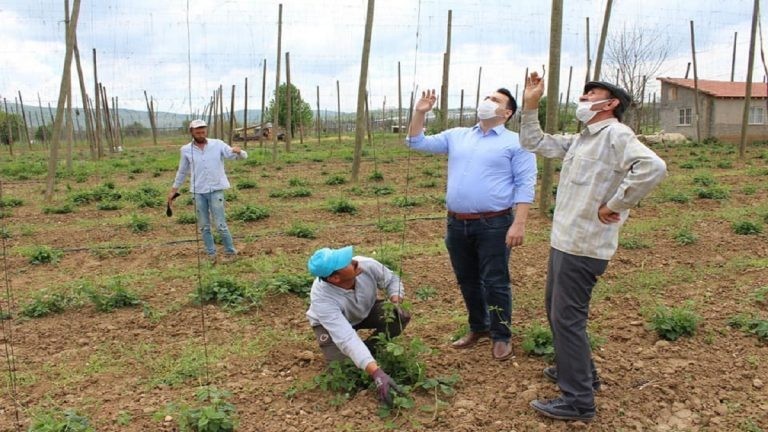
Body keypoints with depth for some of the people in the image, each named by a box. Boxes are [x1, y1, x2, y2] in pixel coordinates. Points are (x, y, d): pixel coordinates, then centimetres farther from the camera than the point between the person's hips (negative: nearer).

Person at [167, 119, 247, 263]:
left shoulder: (218, 144, -5)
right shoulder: (186, 150, 1)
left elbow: (243, 156, -6)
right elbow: (182, 172, 15)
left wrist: (238, 151, -30)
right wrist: (173, 190, 18)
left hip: (216, 190, -2)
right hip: (198, 192, 2)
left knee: (220, 225, -3)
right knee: (204, 226, 8)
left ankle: (230, 251, 14)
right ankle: (211, 255, 20)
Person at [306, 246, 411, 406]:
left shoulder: (366, 265, -33)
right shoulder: (321, 298, -42)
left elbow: (392, 280, -10)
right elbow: (346, 339, -49)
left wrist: (396, 303, -31)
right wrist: (377, 372, -57)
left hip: (366, 310, 3)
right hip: (329, 323, -3)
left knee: (401, 317, -22)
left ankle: (370, 348, 1)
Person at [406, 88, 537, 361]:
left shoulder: (516, 143, -2)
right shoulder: (456, 136, 13)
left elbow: (525, 185, -8)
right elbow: (418, 143, 13)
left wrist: (519, 224, -17)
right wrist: (420, 112, -1)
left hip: (493, 225, -5)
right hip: (457, 224, 5)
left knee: (495, 282, 1)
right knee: (467, 281, 16)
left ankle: (501, 336, 18)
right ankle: (478, 327, 33)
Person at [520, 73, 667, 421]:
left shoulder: (616, 135, -14)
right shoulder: (579, 139, 15)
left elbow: (653, 167, -31)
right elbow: (534, 143, 23)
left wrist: (613, 207, -24)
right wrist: (531, 105, 14)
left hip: (583, 246, -10)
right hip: (564, 240, 10)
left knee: (567, 317, -4)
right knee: (556, 309, 21)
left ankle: (578, 401, 7)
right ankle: (577, 370, 39)